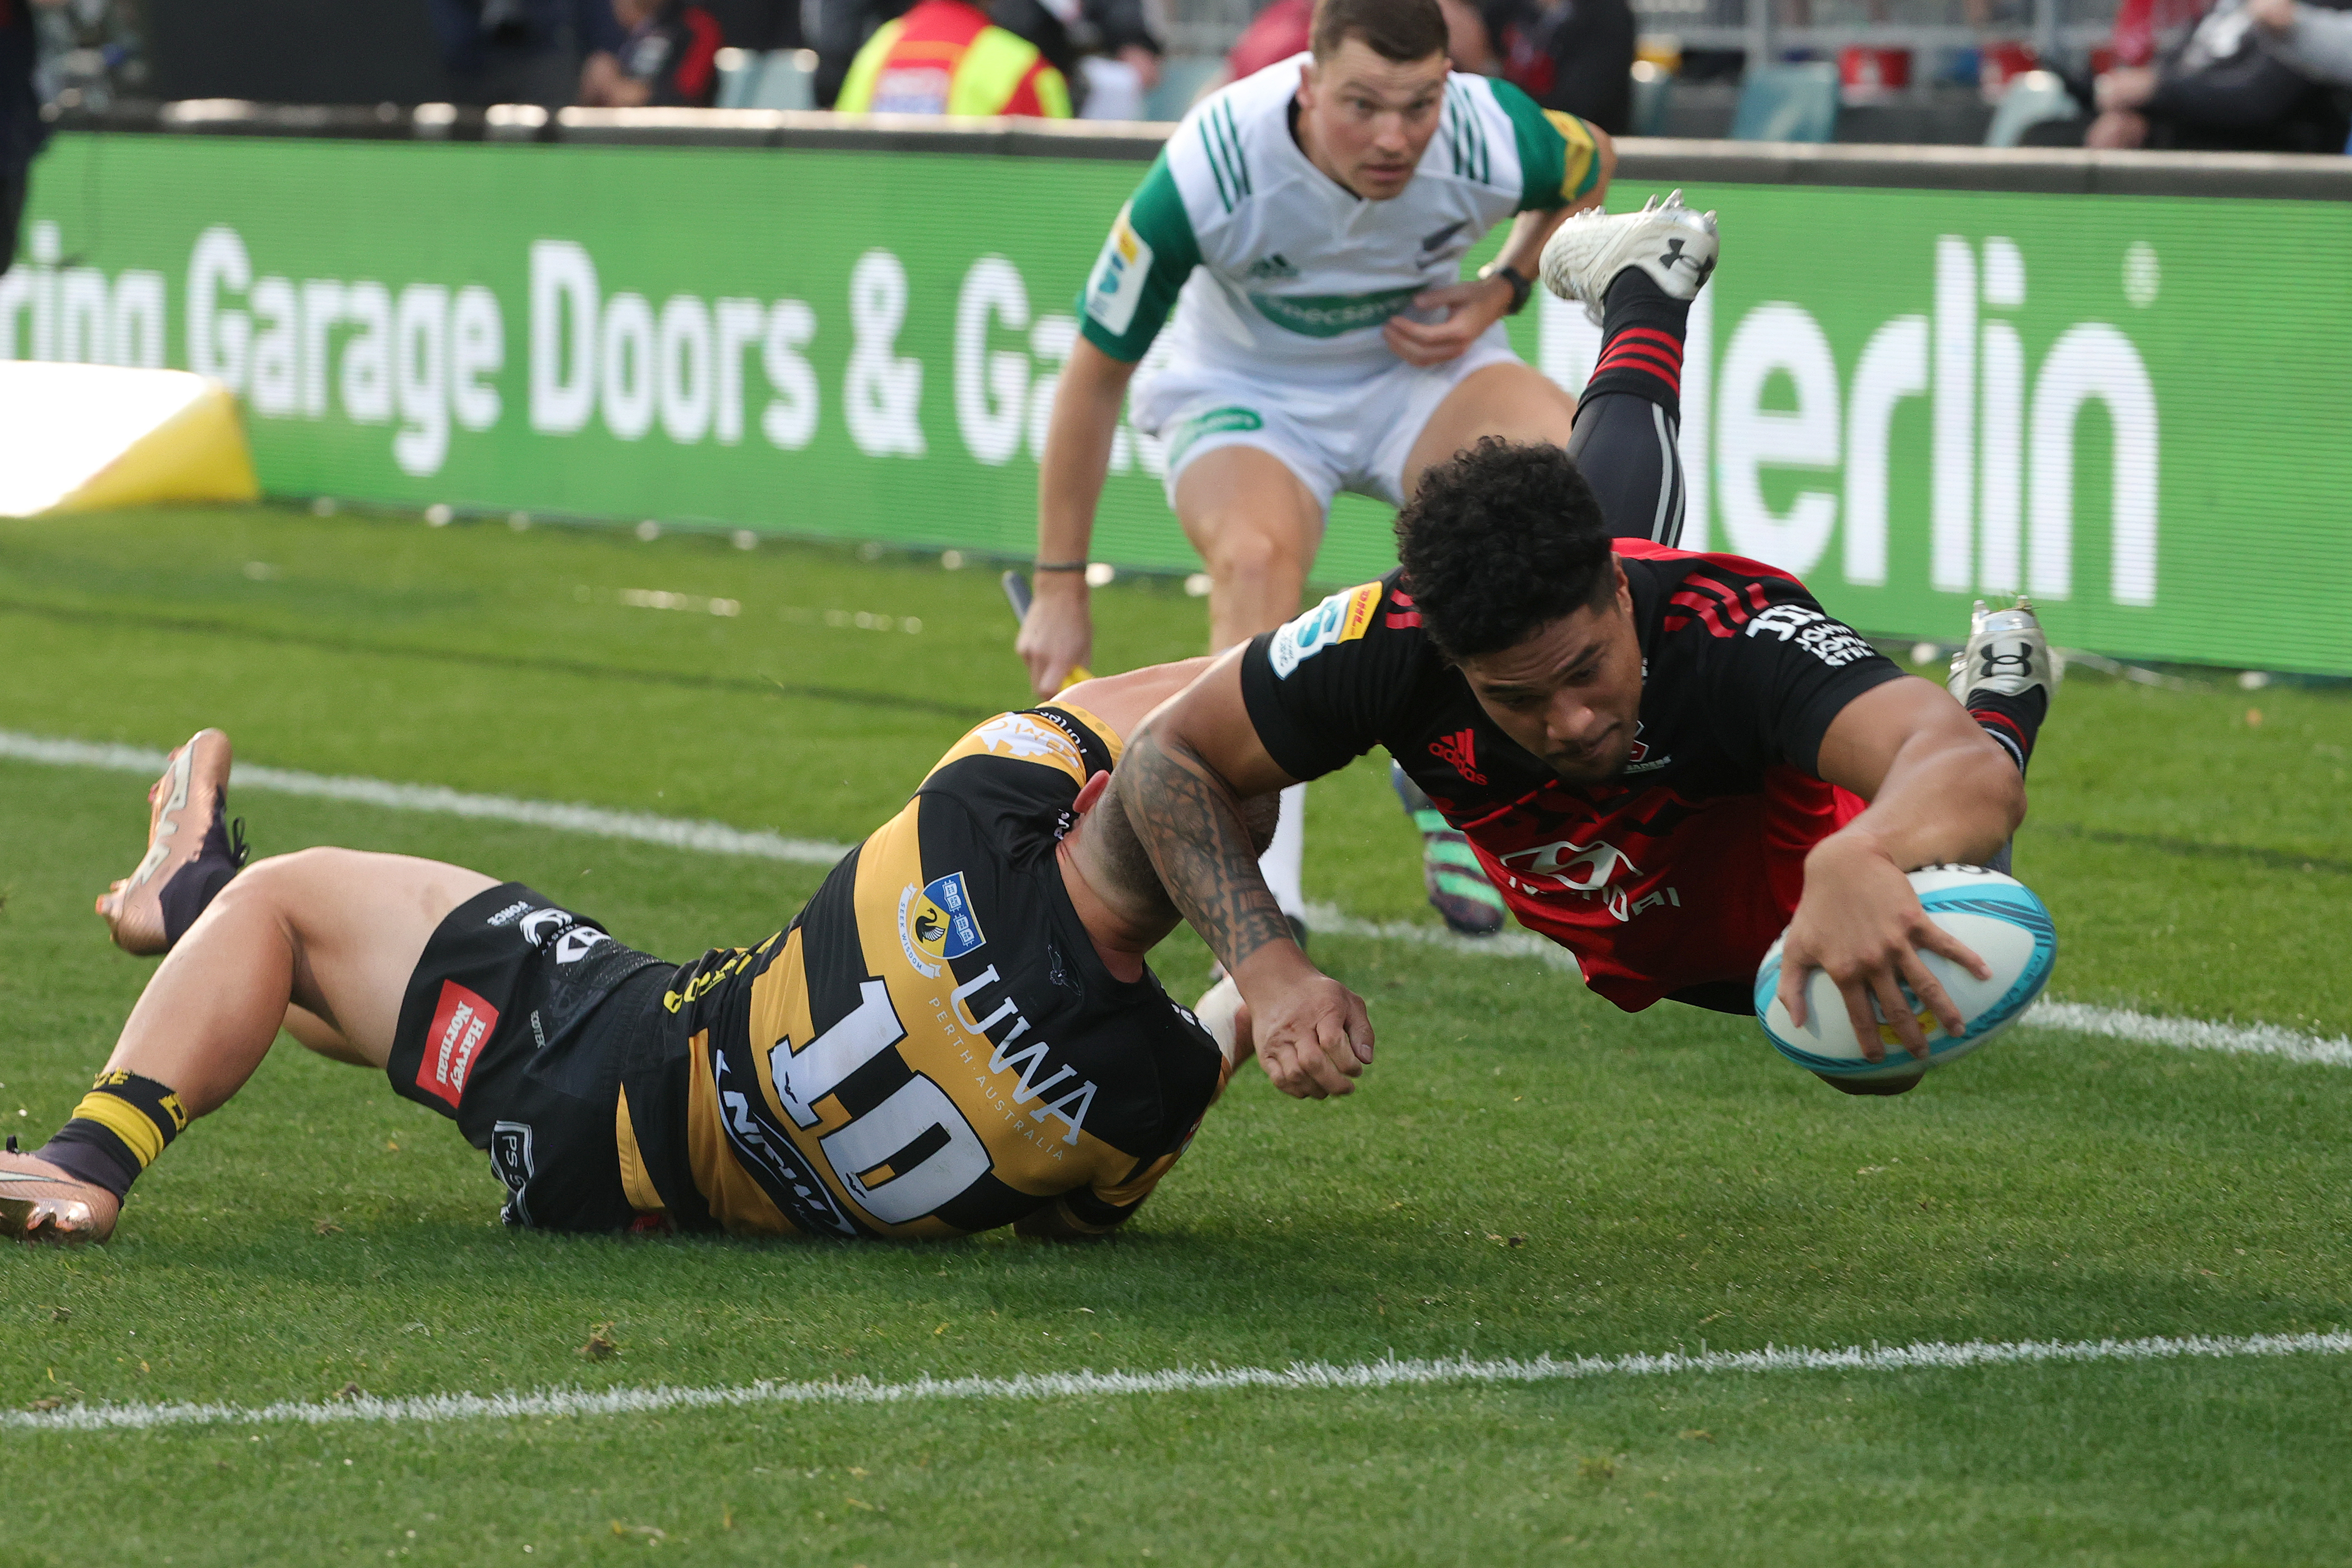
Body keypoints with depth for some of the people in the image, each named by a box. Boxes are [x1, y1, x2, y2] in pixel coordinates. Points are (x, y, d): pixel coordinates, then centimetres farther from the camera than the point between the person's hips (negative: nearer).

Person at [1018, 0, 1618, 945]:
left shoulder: (1499, 140, -25)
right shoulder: (1202, 177, -31)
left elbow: (1592, 167, 4)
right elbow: (1095, 372, -16)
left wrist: (1500, 292, -12)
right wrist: (1060, 590, -11)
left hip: (1422, 369, 2)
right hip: (1243, 389, -2)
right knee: (1255, 553, -36)